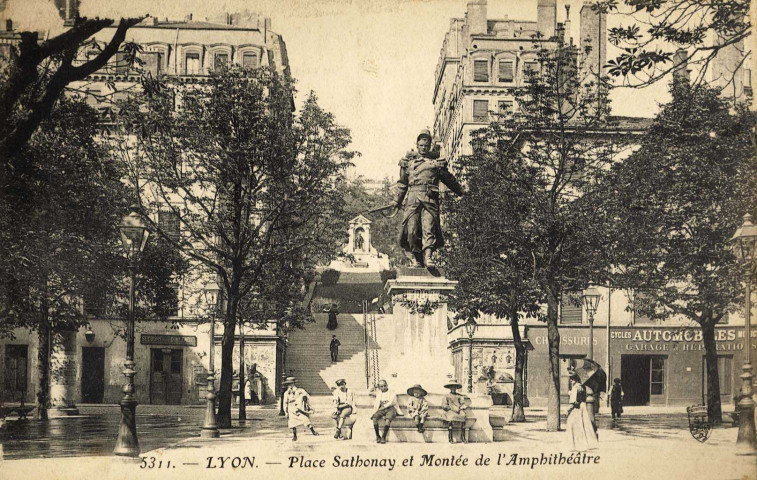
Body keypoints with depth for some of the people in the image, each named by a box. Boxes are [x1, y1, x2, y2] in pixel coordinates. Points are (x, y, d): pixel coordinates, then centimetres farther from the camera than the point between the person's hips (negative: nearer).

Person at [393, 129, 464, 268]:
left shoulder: (437, 161, 17)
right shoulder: (409, 161, 19)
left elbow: (449, 180, 29)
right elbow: (402, 183, 24)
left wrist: (461, 191, 36)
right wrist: (397, 200, 23)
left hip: (430, 199, -1)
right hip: (413, 198, 1)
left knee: (428, 228, -13)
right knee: (411, 229, -8)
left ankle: (427, 256, -20)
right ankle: (415, 257, -1)